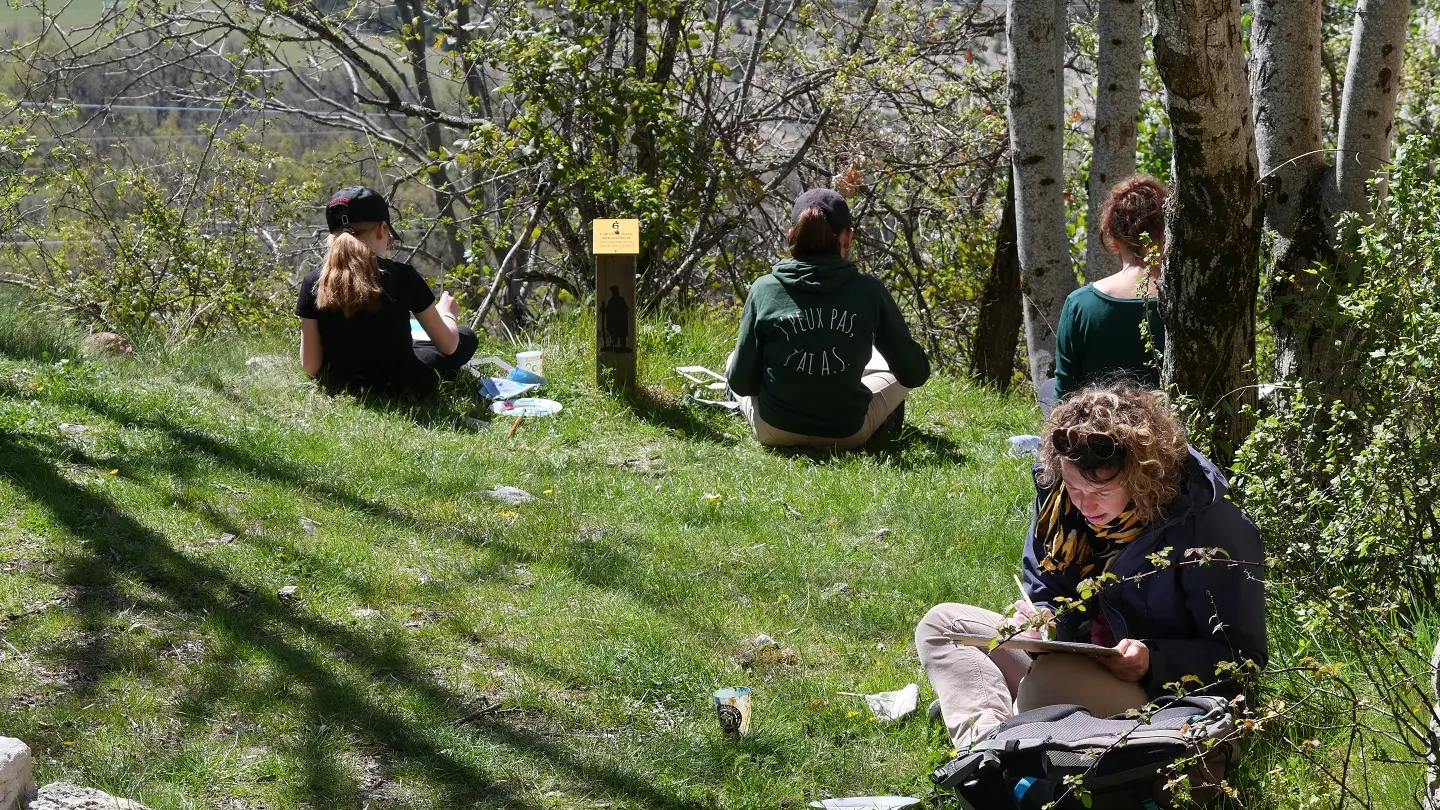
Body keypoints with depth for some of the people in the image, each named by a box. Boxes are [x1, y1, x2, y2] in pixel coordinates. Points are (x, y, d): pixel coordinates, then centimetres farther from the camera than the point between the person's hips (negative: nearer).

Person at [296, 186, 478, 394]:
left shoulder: (314, 282, -12)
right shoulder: (401, 276, -18)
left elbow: (310, 366, -10)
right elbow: (448, 345, -7)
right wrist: (446, 313, 15)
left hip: (342, 387, 3)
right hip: (399, 387, -3)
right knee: (466, 337, 22)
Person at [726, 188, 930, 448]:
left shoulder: (764, 289, -11)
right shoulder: (869, 291, -12)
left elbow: (740, 381, -4)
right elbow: (915, 373, -3)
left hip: (775, 431, 1)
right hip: (848, 433, 0)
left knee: (734, 361, 32)